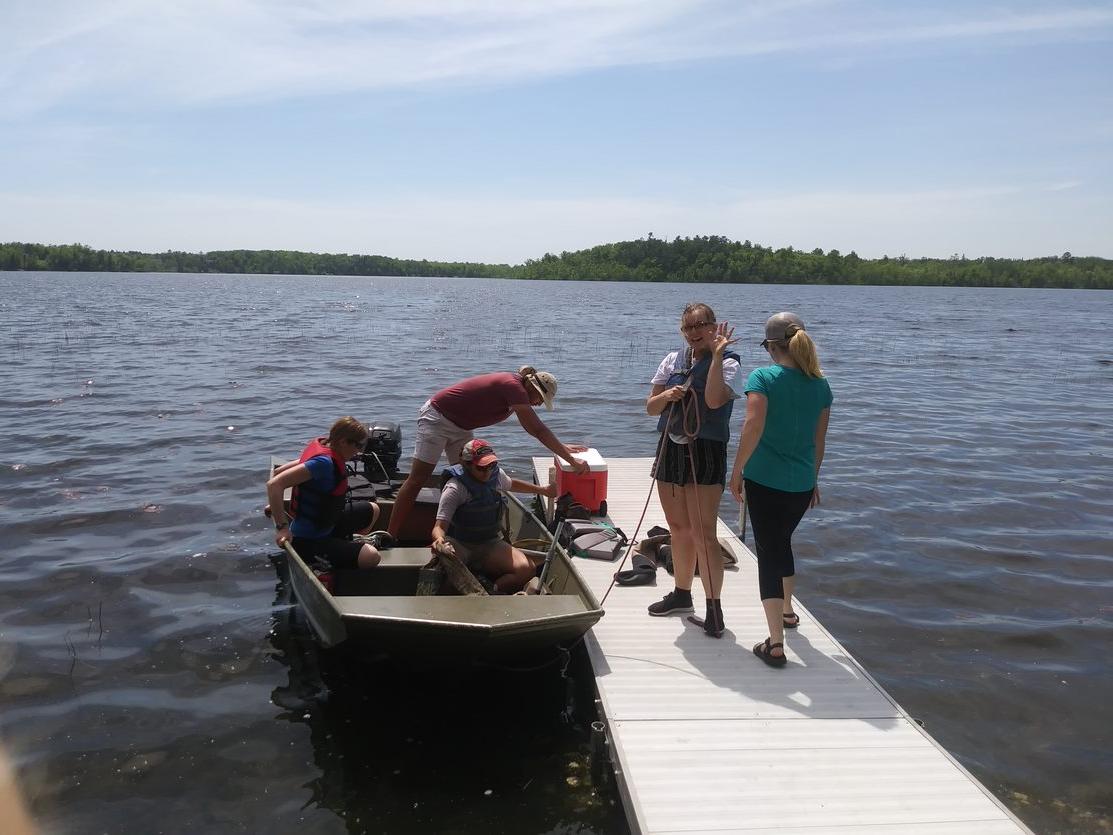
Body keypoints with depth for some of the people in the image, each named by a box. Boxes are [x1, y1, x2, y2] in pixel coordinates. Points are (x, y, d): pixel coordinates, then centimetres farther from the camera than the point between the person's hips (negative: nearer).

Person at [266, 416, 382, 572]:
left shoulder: (324, 450, 2)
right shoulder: (324, 462, -27)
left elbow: (277, 471, 11)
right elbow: (274, 484, -35)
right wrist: (282, 527, -32)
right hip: (308, 541, -10)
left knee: (372, 510, 23)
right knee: (370, 557, -30)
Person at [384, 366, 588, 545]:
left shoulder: (515, 389, 4)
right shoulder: (513, 386, -25)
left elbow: (535, 429, 19)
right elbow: (538, 430, -27)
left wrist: (562, 447, 17)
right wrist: (571, 460, -25)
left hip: (460, 427, 10)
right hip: (437, 417, -10)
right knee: (418, 479, -10)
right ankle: (389, 537, -8)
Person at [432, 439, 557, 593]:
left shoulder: (496, 474, 3)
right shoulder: (455, 489, -18)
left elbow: (512, 484, 29)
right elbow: (440, 526, -25)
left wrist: (543, 491, 32)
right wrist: (439, 539, -49)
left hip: (491, 544, 5)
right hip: (460, 545, -5)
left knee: (526, 569, -24)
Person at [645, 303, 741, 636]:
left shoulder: (727, 362, -6)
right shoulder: (672, 361, 9)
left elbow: (713, 400, -25)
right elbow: (651, 407, 10)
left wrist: (717, 355, -24)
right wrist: (666, 395, -11)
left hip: (705, 452, -5)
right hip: (671, 449, 6)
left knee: (703, 533, -9)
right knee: (679, 529, 15)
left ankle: (714, 608, 0)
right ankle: (682, 594, 30)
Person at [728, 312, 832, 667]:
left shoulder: (763, 378, -11)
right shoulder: (820, 385, 4)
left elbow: (753, 427, -22)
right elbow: (819, 440, 11)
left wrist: (737, 471, -13)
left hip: (764, 479, -5)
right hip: (802, 483, 5)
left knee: (769, 552, 0)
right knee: (782, 542, 27)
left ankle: (775, 644, -4)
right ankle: (787, 610, 47)